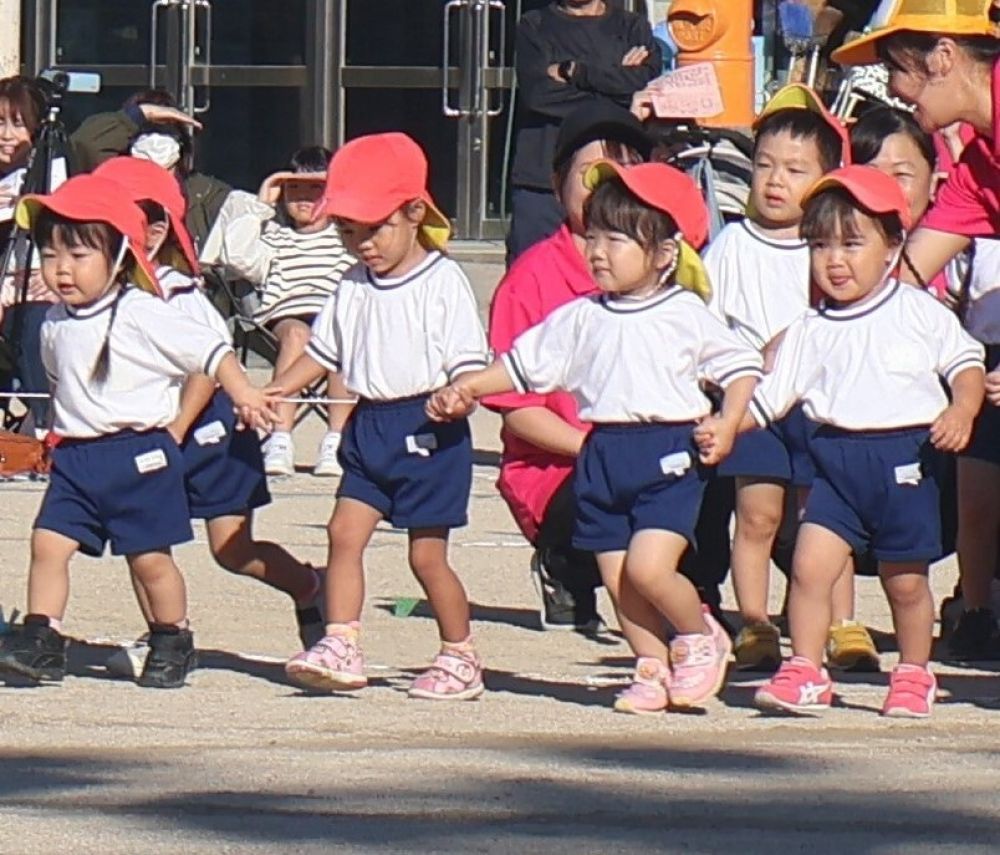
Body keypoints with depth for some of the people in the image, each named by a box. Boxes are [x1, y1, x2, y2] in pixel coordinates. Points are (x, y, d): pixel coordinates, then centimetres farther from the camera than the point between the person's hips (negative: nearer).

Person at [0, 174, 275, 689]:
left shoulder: (141, 317, -13)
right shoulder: (57, 325, 8)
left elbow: (208, 350, -12)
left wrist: (243, 393, -19)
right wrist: (59, 429, 23)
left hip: (138, 453, -6)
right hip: (75, 455, 6)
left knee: (150, 558, 2)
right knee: (48, 543, -6)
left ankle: (172, 642, 19)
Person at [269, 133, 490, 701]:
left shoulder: (443, 283, -9)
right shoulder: (354, 287, 11)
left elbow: (470, 363, -11)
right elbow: (324, 351, 20)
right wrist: (274, 392, 11)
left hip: (427, 428, -6)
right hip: (369, 425, 6)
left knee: (426, 552, -2)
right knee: (345, 530, -5)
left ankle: (461, 658, 11)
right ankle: (341, 647, -3)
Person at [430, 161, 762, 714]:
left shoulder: (687, 315, -1)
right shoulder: (582, 318, 11)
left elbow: (740, 366, 3)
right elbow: (526, 363, 16)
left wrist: (726, 426, -9)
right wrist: (466, 389, 7)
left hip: (668, 456, -5)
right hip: (601, 456, 5)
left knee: (647, 567, -18)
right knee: (617, 579, 3)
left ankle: (701, 638, 7)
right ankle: (654, 669, 18)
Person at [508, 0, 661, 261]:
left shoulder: (633, 27, 14)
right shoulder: (534, 26, 13)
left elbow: (645, 82, -5)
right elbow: (537, 92, -4)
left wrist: (573, 71, -4)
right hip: (541, 181, 0)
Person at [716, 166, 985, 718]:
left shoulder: (920, 313, 2)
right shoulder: (810, 331, 9)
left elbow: (966, 362, 2)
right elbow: (770, 396, 11)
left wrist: (961, 411, -16)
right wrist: (721, 429, 0)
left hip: (905, 457, -2)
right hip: (836, 459, 2)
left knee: (905, 579, 6)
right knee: (810, 563, -11)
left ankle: (914, 674, 24)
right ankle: (805, 673, -3)